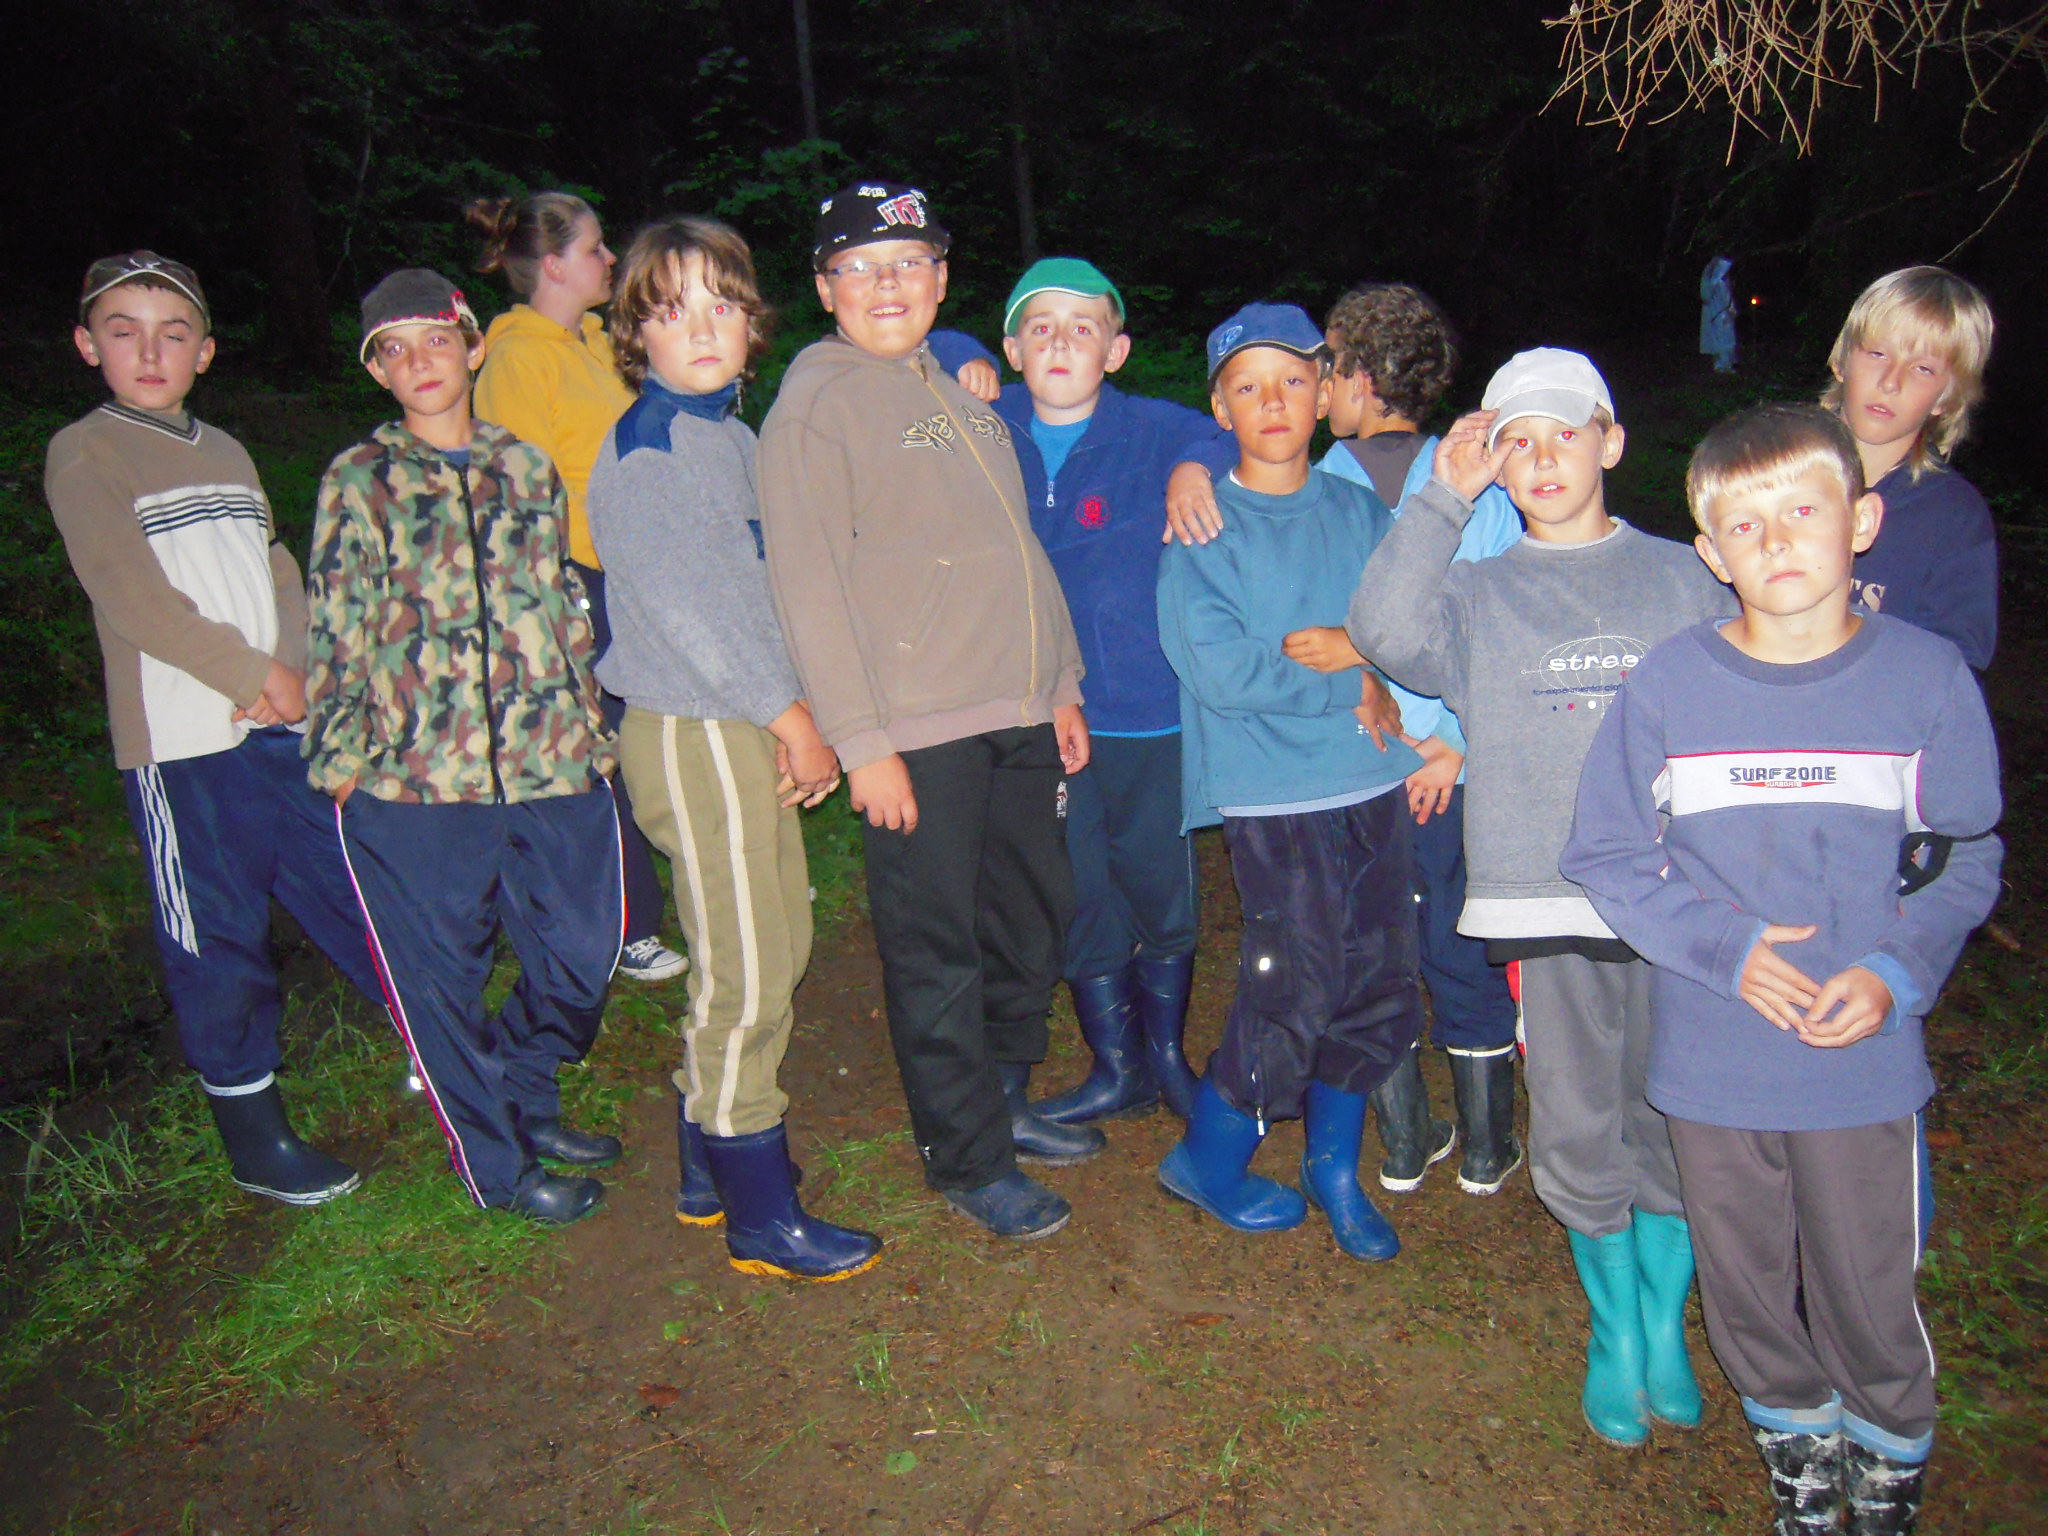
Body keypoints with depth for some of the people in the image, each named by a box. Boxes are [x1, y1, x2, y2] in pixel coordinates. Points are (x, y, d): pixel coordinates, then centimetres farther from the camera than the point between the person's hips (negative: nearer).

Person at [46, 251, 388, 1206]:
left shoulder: (226, 454, 16)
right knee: (216, 939, 4)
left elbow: (279, 572, 10)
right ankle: (250, 1133, 18)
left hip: (287, 723, 5)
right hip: (180, 741, -5)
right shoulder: (85, 455, -2)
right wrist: (250, 672, -13)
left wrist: (293, 669, -8)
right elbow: (128, 593, -12)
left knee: (352, 886, 13)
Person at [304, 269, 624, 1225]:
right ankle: (495, 1162, 28)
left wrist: (593, 731, 13)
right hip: (411, 783, -3)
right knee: (441, 980, 7)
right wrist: (342, 761, -3)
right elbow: (335, 635, 1)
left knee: (583, 953, 10)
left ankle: (522, 1098, 39)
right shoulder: (359, 484, 2)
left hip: (550, 765, 3)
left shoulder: (526, 469, 11)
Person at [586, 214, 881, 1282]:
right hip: (692, 737, -9)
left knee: (774, 949, 16)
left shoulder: (730, 433, 14)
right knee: (745, 977, -3)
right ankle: (761, 1219, 11)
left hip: (750, 728, 9)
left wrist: (794, 720, 8)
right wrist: (794, 719, -14)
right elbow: (686, 606, -19)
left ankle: (710, 1163, 31)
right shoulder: (647, 446, -13)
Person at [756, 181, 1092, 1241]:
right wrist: (861, 741, -16)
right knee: (938, 951, 2)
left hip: (1017, 715, 8)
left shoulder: (960, 390, 18)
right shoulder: (817, 399, -5)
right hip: (917, 729, -8)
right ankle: (967, 1160, 19)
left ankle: (1002, 1100, 36)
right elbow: (809, 584, -12)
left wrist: (1060, 685, 17)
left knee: (1034, 916, 16)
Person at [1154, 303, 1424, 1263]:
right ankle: (1208, 1160, 21)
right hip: (1275, 796, -5)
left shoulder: (1360, 511, 10)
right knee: (1294, 993, -4)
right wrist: (1350, 683, -9)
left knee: (1381, 984, 9)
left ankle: (1335, 1165, 31)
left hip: (1374, 783, 5)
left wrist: (1377, 665, -13)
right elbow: (1222, 670, -14)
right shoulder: (1202, 529, -4)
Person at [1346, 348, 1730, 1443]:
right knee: (1577, 1129, 8)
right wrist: (1444, 495, -12)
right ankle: (1613, 1326, 30)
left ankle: (1665, 1322, 31)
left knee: (1674, 1121, 8)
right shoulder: (1477, 592, 8)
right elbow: (1387, 631, -14)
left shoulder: (1681, 578, 11)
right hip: (1544, 903, -1)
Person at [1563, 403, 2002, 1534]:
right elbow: (1606, 855, -2)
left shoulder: (1927, 678, -7)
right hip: (1711, 1060, 1)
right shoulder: (1669, 685, -9)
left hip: (1864, 1058, 0)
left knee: (1869, 1295, 13)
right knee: (1748, 1295, 17)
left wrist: (1895, 973, -11)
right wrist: (1726, 949, -14)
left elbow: (1966, 859, 4)